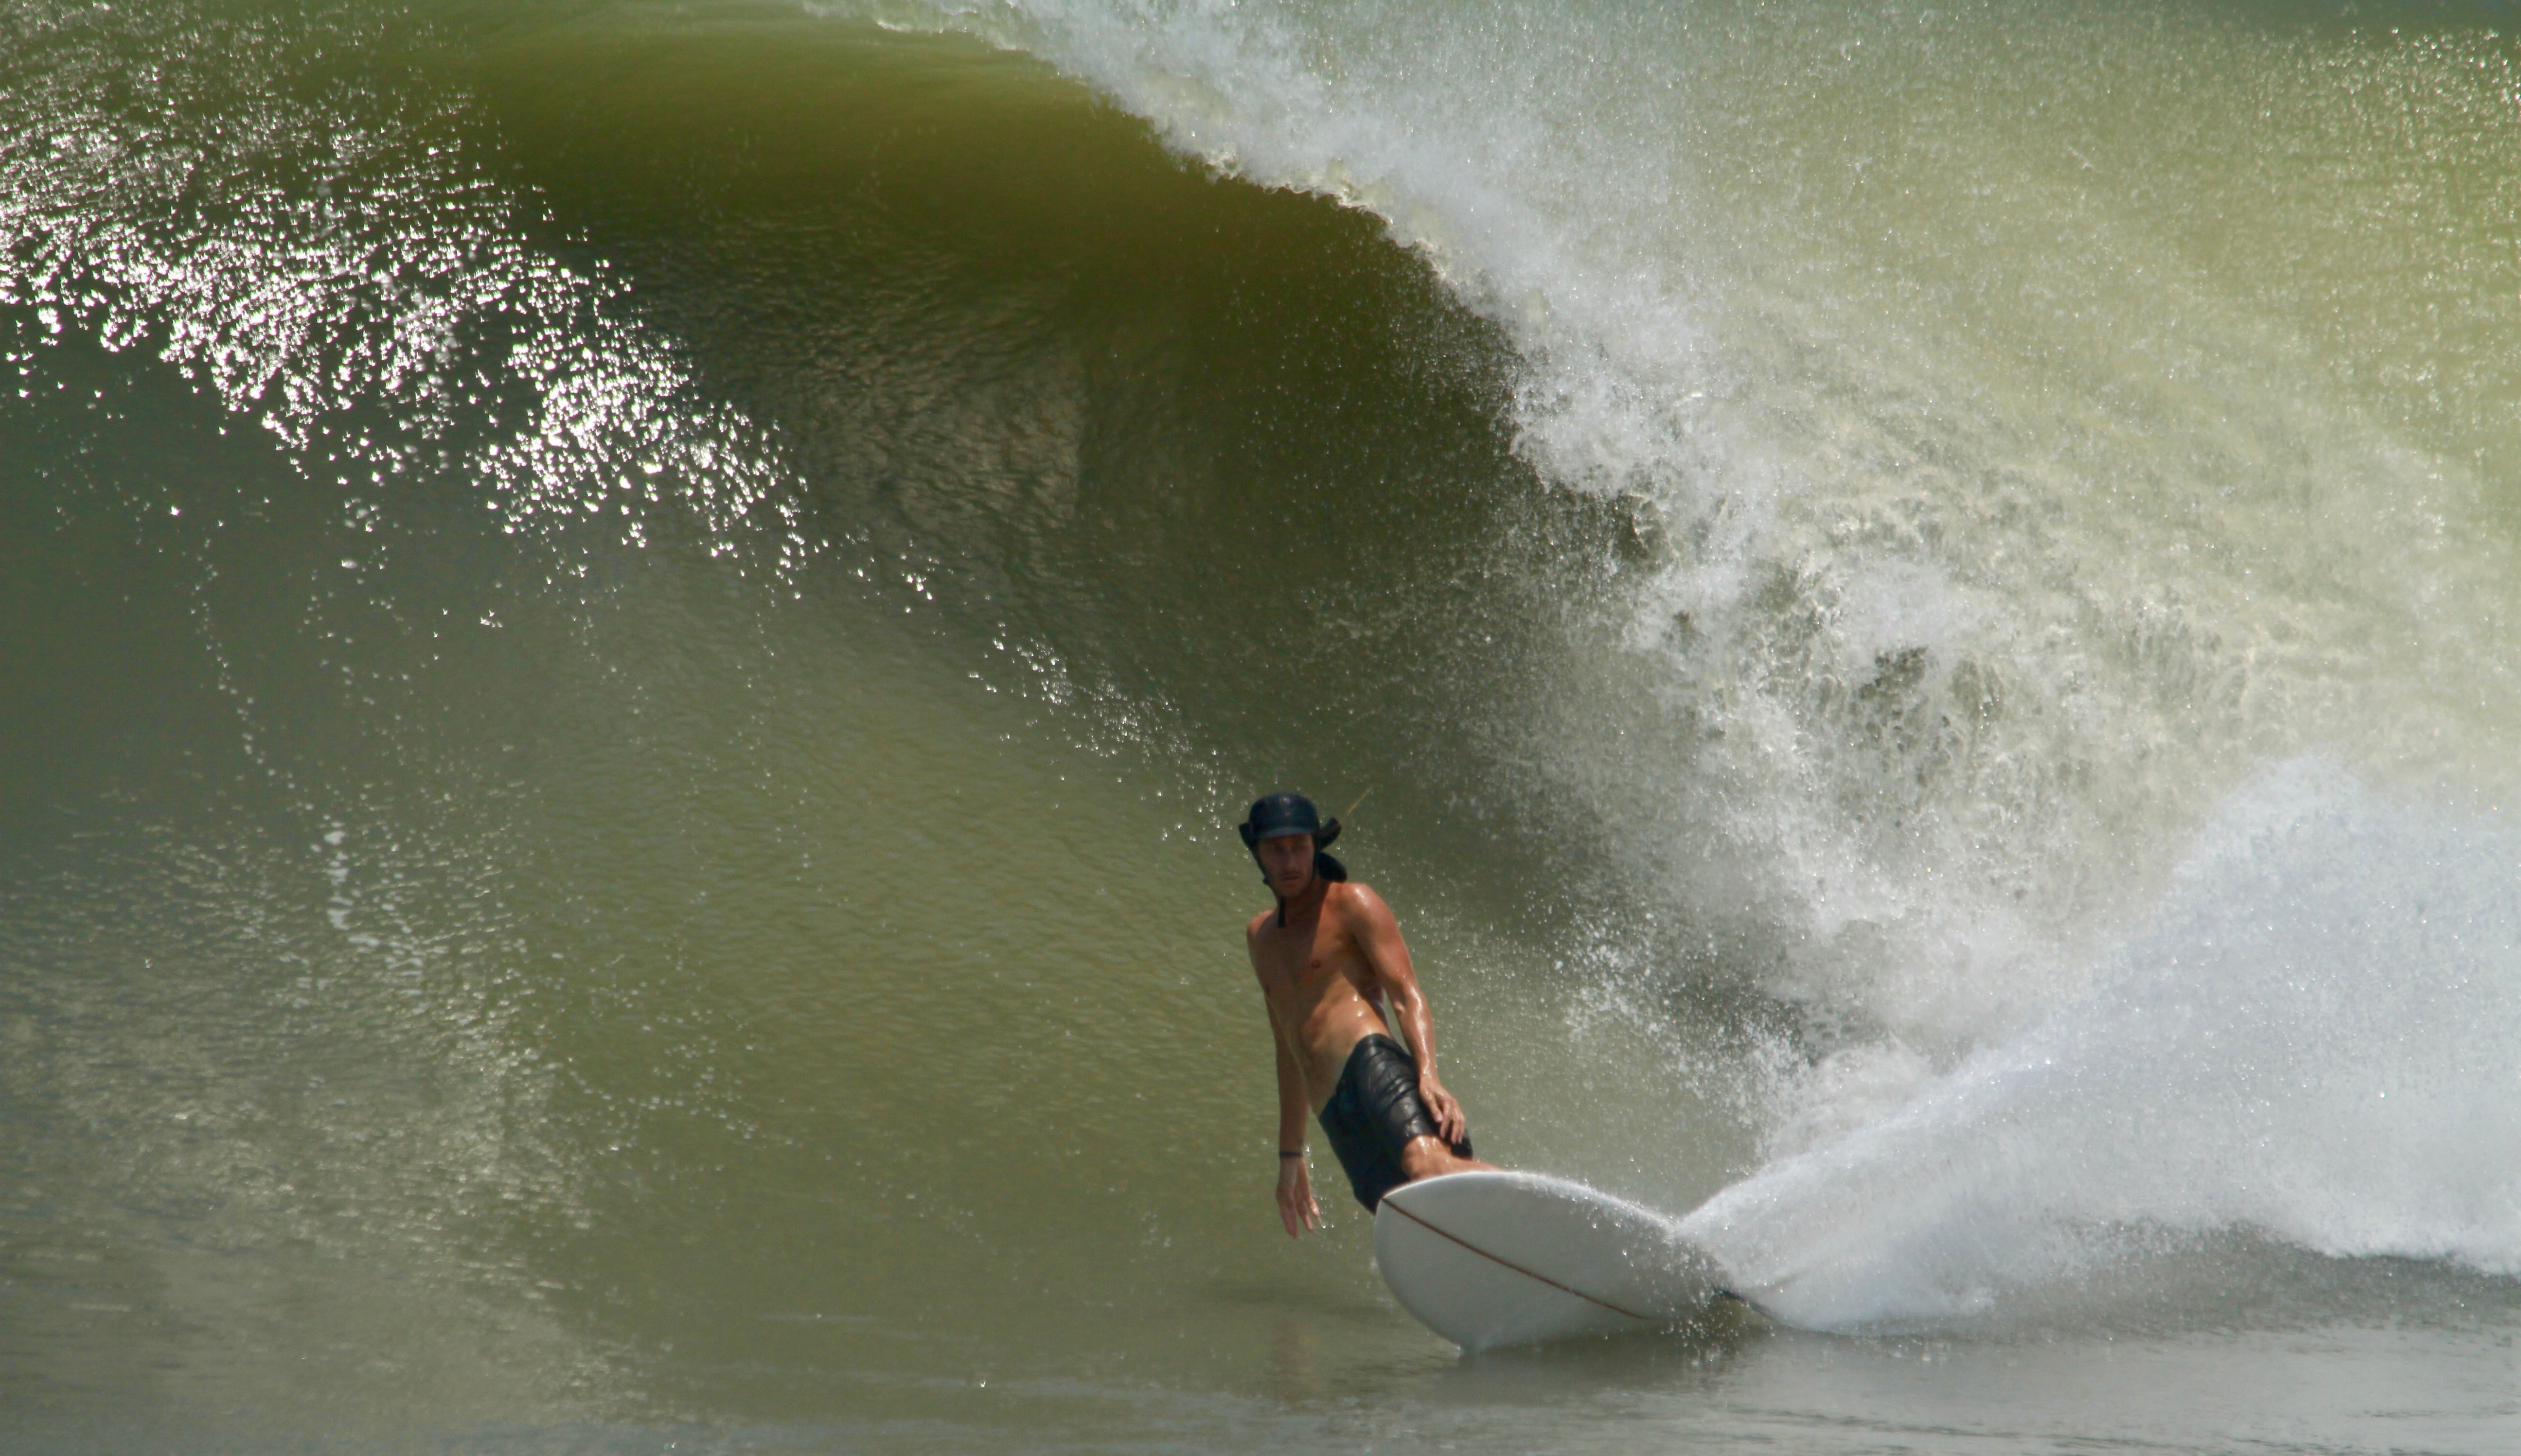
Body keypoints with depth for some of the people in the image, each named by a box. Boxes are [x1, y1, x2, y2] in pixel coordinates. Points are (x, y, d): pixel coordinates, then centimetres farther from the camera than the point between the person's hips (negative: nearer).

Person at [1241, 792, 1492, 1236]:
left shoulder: (1350, 904, 10)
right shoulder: (1261, 936, 30)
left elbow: (1406, 996, -3)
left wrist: (1428, 1075, -21)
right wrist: (1290, 1154, 32)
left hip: (1373, 1066, -6)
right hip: (1338, 1121, 6)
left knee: (1426, 1163, -36)